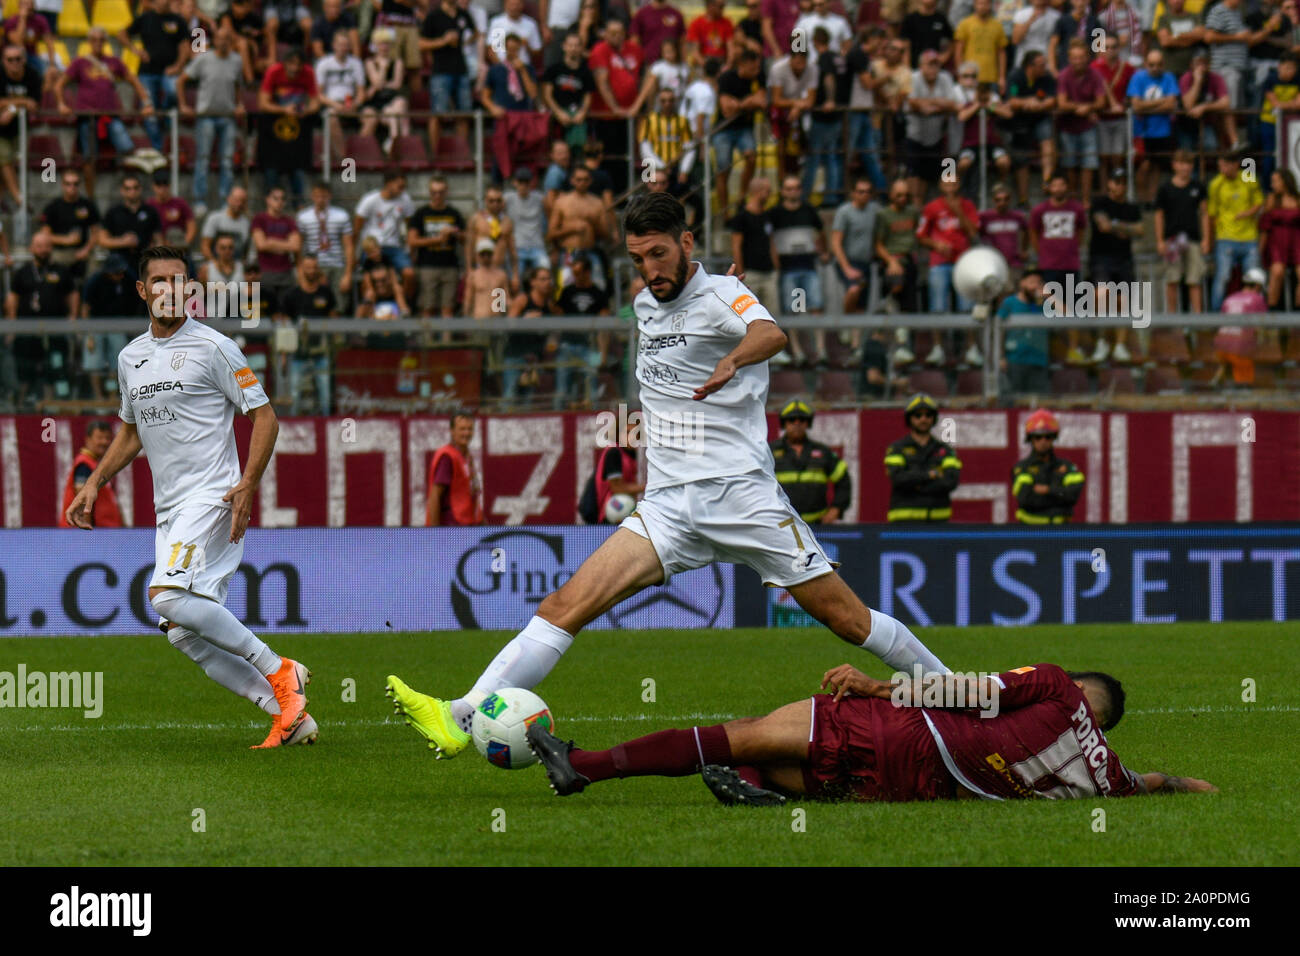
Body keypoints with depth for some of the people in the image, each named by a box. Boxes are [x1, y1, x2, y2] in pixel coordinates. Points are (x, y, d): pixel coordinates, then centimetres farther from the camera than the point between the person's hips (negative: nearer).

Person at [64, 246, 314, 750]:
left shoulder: (214, 348, -6)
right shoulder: (131, 357, 15)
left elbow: (263, 415, -6)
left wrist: (247, 484, -18)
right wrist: (94, 483, 18)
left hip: (212, 497, -8)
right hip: (169, 509, 8)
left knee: (168, 595, -26)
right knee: (184, 633, 0)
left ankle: (278, 670, -16)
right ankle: (290, 715, 3)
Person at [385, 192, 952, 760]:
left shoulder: (720, 295, -6)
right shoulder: (645, 306, 15)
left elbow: (770, 334, -31)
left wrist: (734, 358, -51)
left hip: (741, 492, -5)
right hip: (668, 506, 5)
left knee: (848, 620, -3)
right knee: (567, 605, -13)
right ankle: (463, 719, -24)